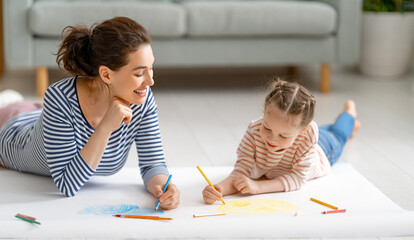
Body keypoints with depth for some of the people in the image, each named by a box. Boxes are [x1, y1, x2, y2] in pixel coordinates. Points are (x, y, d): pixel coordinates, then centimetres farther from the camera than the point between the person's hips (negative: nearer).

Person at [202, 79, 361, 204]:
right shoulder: (254, 131, -48)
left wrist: (258, 186, -61)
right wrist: (219, 189, -68)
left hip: (323, 149, 1)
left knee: (336, 138, 37)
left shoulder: (308, 133, -52)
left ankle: (349, 113, 67)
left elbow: (298, 178, -47)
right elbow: (242, 170, -46)